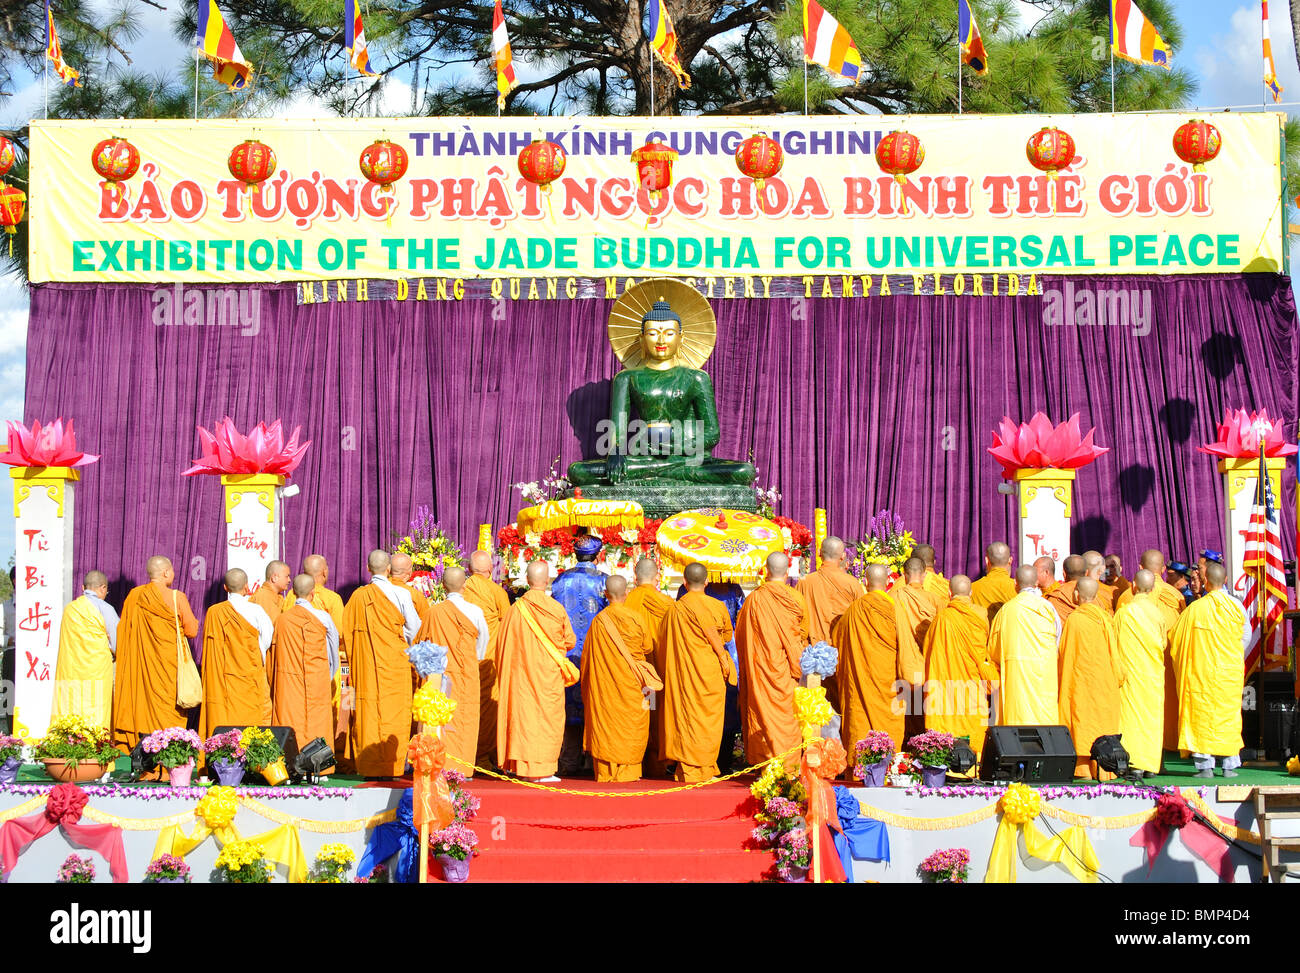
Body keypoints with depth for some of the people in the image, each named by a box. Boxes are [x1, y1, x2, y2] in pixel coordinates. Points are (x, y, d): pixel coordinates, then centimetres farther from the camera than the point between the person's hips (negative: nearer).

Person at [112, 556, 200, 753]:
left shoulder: (133, 596, 1)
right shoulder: (177, 598, -9)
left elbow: (123, 632, 7)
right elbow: (192, 631, -5)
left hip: (139, 663, 3)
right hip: (170, 664, -3)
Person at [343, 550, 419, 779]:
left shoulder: (358, 596, 1)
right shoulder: (401, 594, -7)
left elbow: (348, 631, 6)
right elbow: (414, 627, -3)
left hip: (365, 664, 3)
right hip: (394, 663, -3)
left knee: (367, 711, 6)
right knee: (394, 712, 1)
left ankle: (367, 765, 6)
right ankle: (391, 766, -1)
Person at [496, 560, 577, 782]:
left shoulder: (516, 609, -4)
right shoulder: (556, 609, -8)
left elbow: (502, 643, 3)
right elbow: (570, 641, 4)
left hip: (521, 672, 2)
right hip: (548, 674, -2)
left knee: (522, 714, 7)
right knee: (547, 717, 3)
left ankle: (520, 764, 6)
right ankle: (541, 768, 1)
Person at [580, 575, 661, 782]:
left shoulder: (599, 621, -7)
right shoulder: (636, 619, -7)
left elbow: (588, 655, 0)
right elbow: (648, 647, 6)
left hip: (604, 681, 0)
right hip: (631, 682, 0)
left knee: (606, 721, 6)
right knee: (631, 723, 8)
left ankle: (606, 771, 5)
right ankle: (628, 770, 7)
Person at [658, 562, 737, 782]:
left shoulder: (674, 609, -2)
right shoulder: (716, 606, -5)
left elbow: (662, 645, 4)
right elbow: (726, 637, 1)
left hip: (682, 671, 1)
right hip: (710, 671, -1)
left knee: (686, 716, 5)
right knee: (708, 718, 7)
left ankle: (687, 769, 4)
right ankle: (703, 769, 8)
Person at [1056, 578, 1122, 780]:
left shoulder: (1073, 620, -10)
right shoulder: (1106, 618, 3)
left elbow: (1066, 656, -6)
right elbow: (1114, 653, 8)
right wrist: (1116, 679, 17)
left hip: (1081, 682, -4)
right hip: (1106, 684, 4)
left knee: (1083, 721, -2)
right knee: (1105, 722, 8)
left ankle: (1084, 768, -6)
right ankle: (1104, 769, 9)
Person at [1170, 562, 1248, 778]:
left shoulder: (1195, 608, -7)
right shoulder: (1236, 606, -3)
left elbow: (1176, 639, 0)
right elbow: (1245, 638, 7)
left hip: (1201, 670, -2)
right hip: (1230, 671, 2)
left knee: (1202, 715, 3)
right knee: (1229, 716, 8)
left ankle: (1205, 765, 0)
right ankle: (1230, 765, 8)